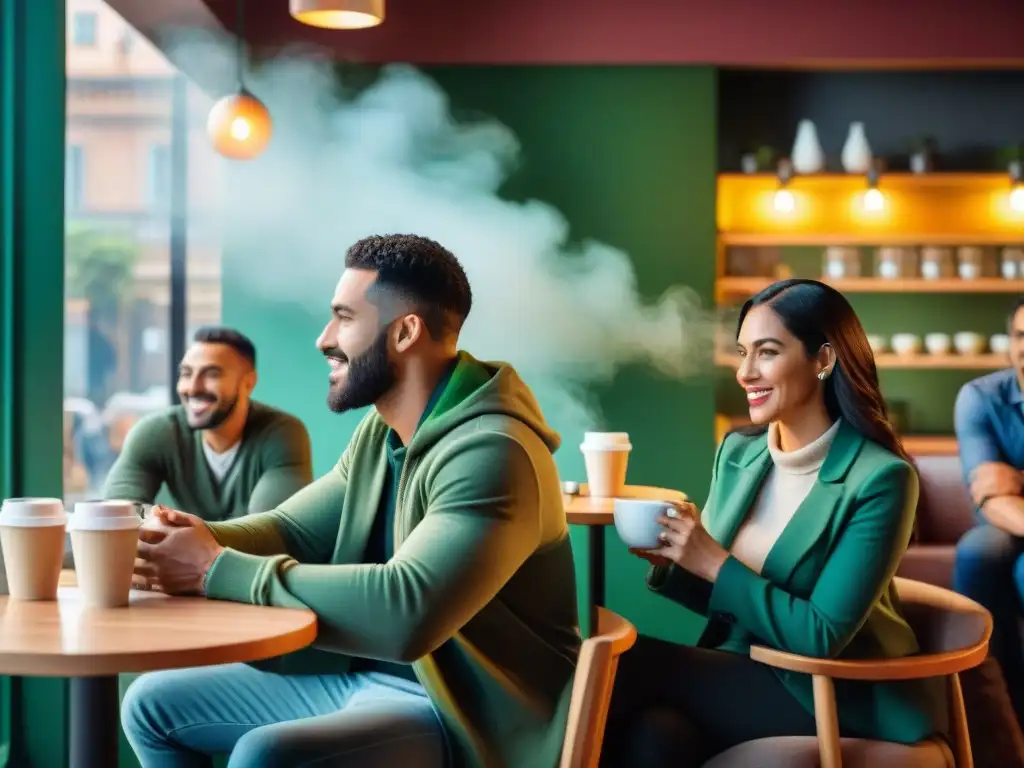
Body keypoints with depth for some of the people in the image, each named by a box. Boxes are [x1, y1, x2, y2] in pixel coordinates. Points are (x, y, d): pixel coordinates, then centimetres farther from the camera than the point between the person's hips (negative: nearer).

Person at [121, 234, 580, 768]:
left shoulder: (490, 453, -24)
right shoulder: (380, 432, 6)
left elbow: (406, 612, -36)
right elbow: (291, 530, 10)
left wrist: (217, 570, -28)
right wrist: (198, 541, -13)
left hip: (462, 715, -9)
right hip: (364, 678, 9)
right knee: (154, 702, 10)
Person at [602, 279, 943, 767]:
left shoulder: (880, 478, -17)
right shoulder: (737, 451, 3)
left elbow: (822, 637, -19)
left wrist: (714, 564, -21)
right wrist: (670, 561, -10)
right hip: (739, 670, 5)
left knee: (634, 663, -23)